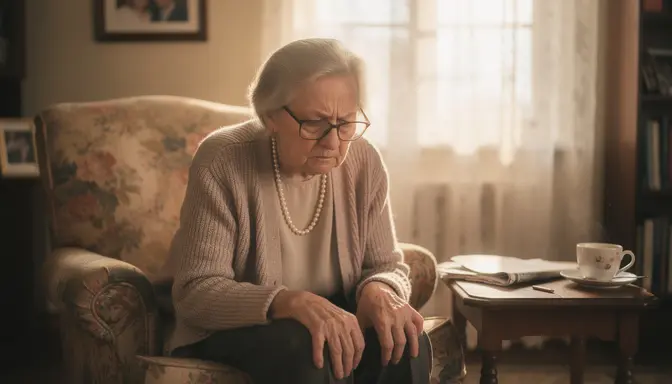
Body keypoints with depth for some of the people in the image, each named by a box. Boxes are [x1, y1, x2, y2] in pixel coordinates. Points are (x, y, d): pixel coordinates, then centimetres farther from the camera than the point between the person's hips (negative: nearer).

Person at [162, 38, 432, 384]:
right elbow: (196, 291, -22)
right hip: (232, 331, -5)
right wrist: (291, 302, -40)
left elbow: (387, 264, 2)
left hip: (333, 319, 5)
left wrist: (379, 291, -25)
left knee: (405, 344, -24)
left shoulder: (364, 163, -7)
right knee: (306, 349, -36)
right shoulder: (222, 162, -19)